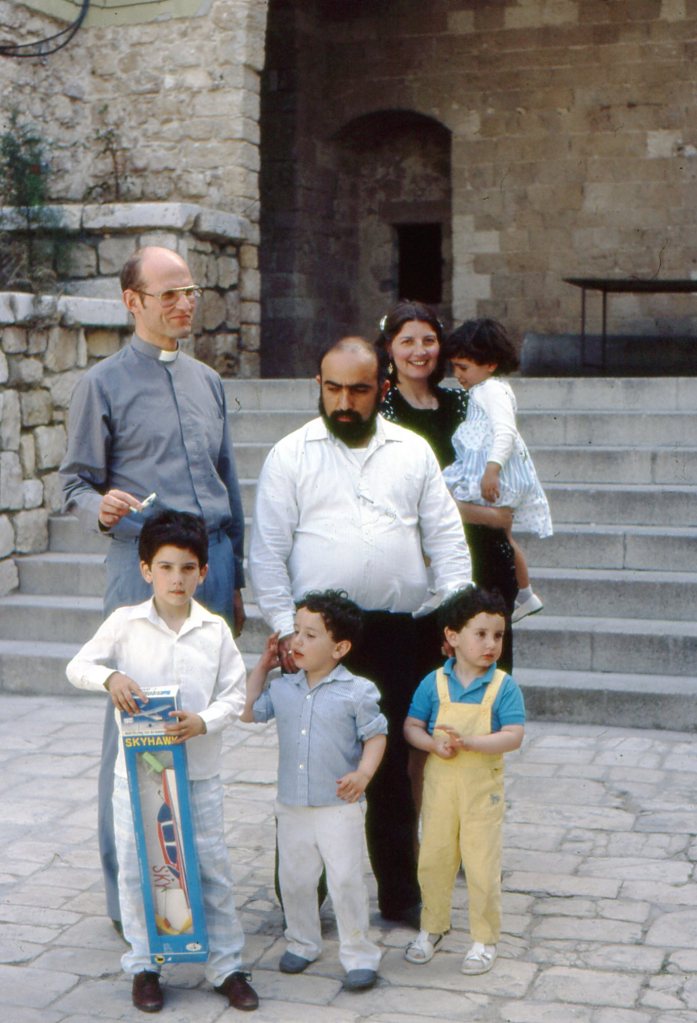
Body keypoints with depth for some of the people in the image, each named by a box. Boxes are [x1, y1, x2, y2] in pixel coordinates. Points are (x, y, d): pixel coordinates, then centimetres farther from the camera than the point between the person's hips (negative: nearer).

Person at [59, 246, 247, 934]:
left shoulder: (208, 382, 17)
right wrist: (102, 507, -23)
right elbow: (75, 484, 0)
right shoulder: (104, 384, 0)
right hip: (144, 566, -5)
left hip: (213, 561, 5)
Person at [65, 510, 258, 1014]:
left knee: (213, 868, 6)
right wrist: (109, 676, -21)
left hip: (200, 770, 0)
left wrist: (203, 721, -19)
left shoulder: (215, 629, -2)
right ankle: (142, 966, 24)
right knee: (136, 868, 8)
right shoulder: (125, 622, -3)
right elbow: (78, 665, 0)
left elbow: (235, 694, -1)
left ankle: (227, 966, 19)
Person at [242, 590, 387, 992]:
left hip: (339, 807, -5)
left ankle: (360, 954, 11)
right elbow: (249, 712, 17)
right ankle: (303, 942, 34)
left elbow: (376, 735, -6)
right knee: (294, 879, 14)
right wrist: (263, 666, 12)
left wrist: (364, 772, -22)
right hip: (292, 807, 5)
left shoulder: (357, 692, -9)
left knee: (346, 880, -2)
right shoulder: (283, 688, 5)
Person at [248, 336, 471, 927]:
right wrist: (285, 629, -7)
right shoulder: (291, 455, 5)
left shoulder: (414, 452, 12)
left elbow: (447, 539, 10)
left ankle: (400, 894, 20)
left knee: (396, 767, 7)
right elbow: (267, 553, 2)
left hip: (402, 634, 2)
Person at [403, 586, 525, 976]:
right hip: (440, 783, 2)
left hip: (483, 787, -2)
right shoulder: (434, 683, -2)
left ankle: (485, 939, 19)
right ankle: (433, 927, 32)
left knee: (483, 865, 3)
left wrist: (468, 742, -26)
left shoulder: (504, 687, -8)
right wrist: (434, 744, -19)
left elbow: (514, 737, -16)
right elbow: (411, 727, 1)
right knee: (433, 858, 13)